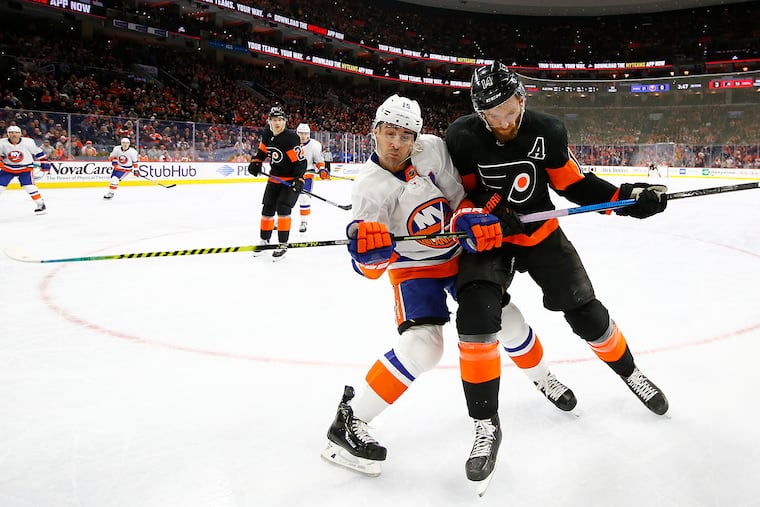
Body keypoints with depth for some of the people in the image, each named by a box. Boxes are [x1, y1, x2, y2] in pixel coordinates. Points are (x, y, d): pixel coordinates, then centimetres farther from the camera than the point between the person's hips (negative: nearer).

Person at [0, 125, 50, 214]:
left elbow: (38, 153, -4)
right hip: (7, 168, 3)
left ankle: (41, 205, -2)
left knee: (29, 186, -17)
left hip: (25, 167, -2)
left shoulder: (28, 142, -16)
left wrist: (45, 165, -1)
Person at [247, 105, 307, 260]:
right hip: (275, 178, 7)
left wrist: (298, 180, -29)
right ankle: (264, 240, 25)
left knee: (283, 208, -16)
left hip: (292, 179, -7)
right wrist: (255, 162, 1)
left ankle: (282, 244, -7)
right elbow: (262, 150, 16)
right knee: (267, 208, 9)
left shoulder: (291, 138, -23)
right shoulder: (267, 134, -2)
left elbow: (300, 161, -23)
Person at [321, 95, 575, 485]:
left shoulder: (433, 149, -15)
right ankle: (349, 419, -13)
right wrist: (369, 252, -50)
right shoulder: (369, 187, -22)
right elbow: (370, 269, -27)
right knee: (423, 346, -24)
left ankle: (541, 377, 38)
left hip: (461, 254, 4)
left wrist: (472, 219, -26)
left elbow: (460, 195, -5)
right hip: (414, 266, -4)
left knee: (506, 318, 6)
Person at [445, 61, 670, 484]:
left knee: (587, 314, 6)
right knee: (476, 316, -23)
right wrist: (487, 208, -28)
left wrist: (624, 197, -12)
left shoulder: (548, 131, -13)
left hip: (541, 232, 2)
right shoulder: (462, 137, -18)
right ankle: (487, 424, -8)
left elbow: (572, 183, -2)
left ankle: (630, 373, 38)